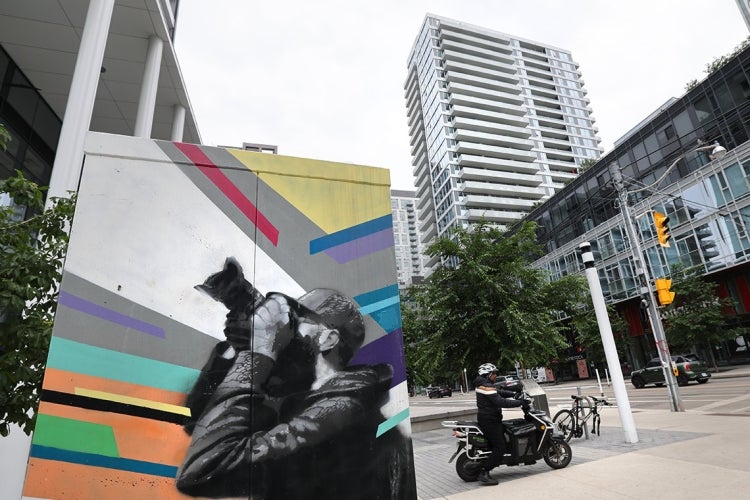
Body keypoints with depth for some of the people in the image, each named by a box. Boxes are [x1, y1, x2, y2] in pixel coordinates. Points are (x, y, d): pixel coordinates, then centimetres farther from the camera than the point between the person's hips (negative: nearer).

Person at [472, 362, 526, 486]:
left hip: (487, 419, 11)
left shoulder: (482, 384, 14)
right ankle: (484, 473, -8)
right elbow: (500, 402, -26)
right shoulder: (487, 386, -20)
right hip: (489, 421, -11)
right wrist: (520, 402, -20)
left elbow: (499, 392, 20)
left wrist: (515, 394, 11)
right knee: (500, 448, -10)